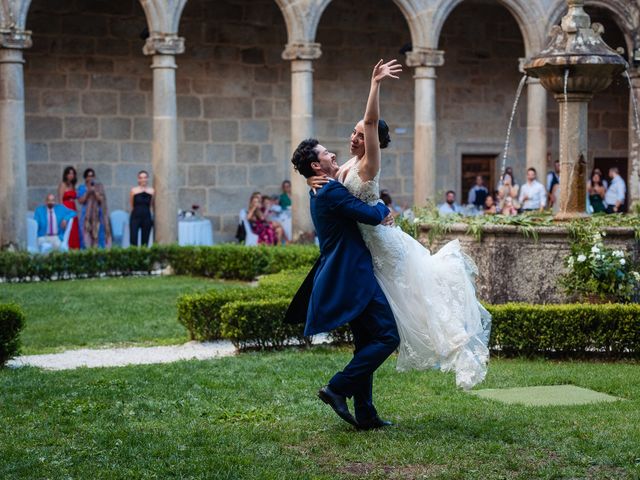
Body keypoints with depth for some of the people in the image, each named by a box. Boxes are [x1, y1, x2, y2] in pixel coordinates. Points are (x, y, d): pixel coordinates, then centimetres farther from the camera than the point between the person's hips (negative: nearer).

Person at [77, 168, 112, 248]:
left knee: (98, 234, -6)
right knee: (86, 234, -7)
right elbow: (81, 201, -2)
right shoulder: (82, 188, 8)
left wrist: (94, 191, -15)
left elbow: (101, 199, -3)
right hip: (86, 215, 0)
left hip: (97, 214, 0)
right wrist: (88, 192, -11)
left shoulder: (99, 187, 7)